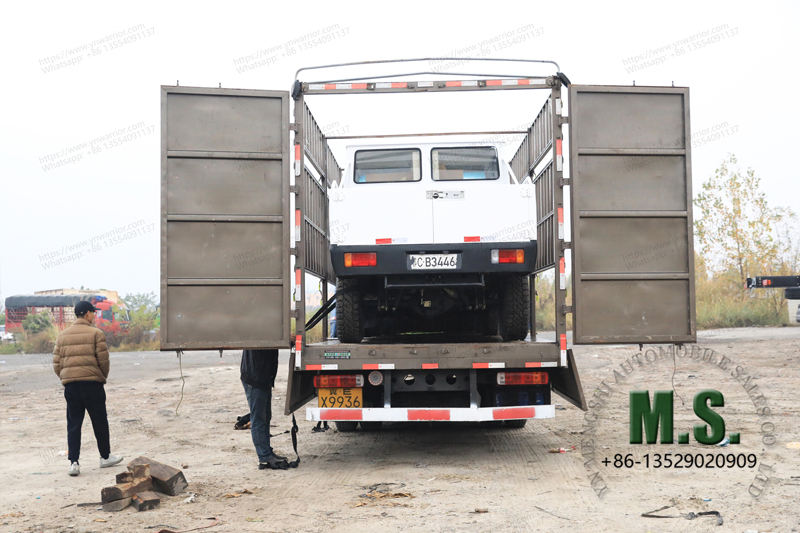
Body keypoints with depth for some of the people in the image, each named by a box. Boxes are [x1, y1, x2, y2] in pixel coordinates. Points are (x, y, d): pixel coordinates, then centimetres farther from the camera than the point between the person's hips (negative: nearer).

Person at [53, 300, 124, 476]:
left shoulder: (63, 335, 11)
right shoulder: (95, 333, -4)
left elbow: (56, 362, 8)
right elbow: (103, 359, -6)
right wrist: (103, 377, 11)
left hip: (70, 384, 4)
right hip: (92, 382, -4)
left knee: (73, 424, 7)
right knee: (100, 422, 9)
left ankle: (73, 462, 1)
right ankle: (105, 457, 20)